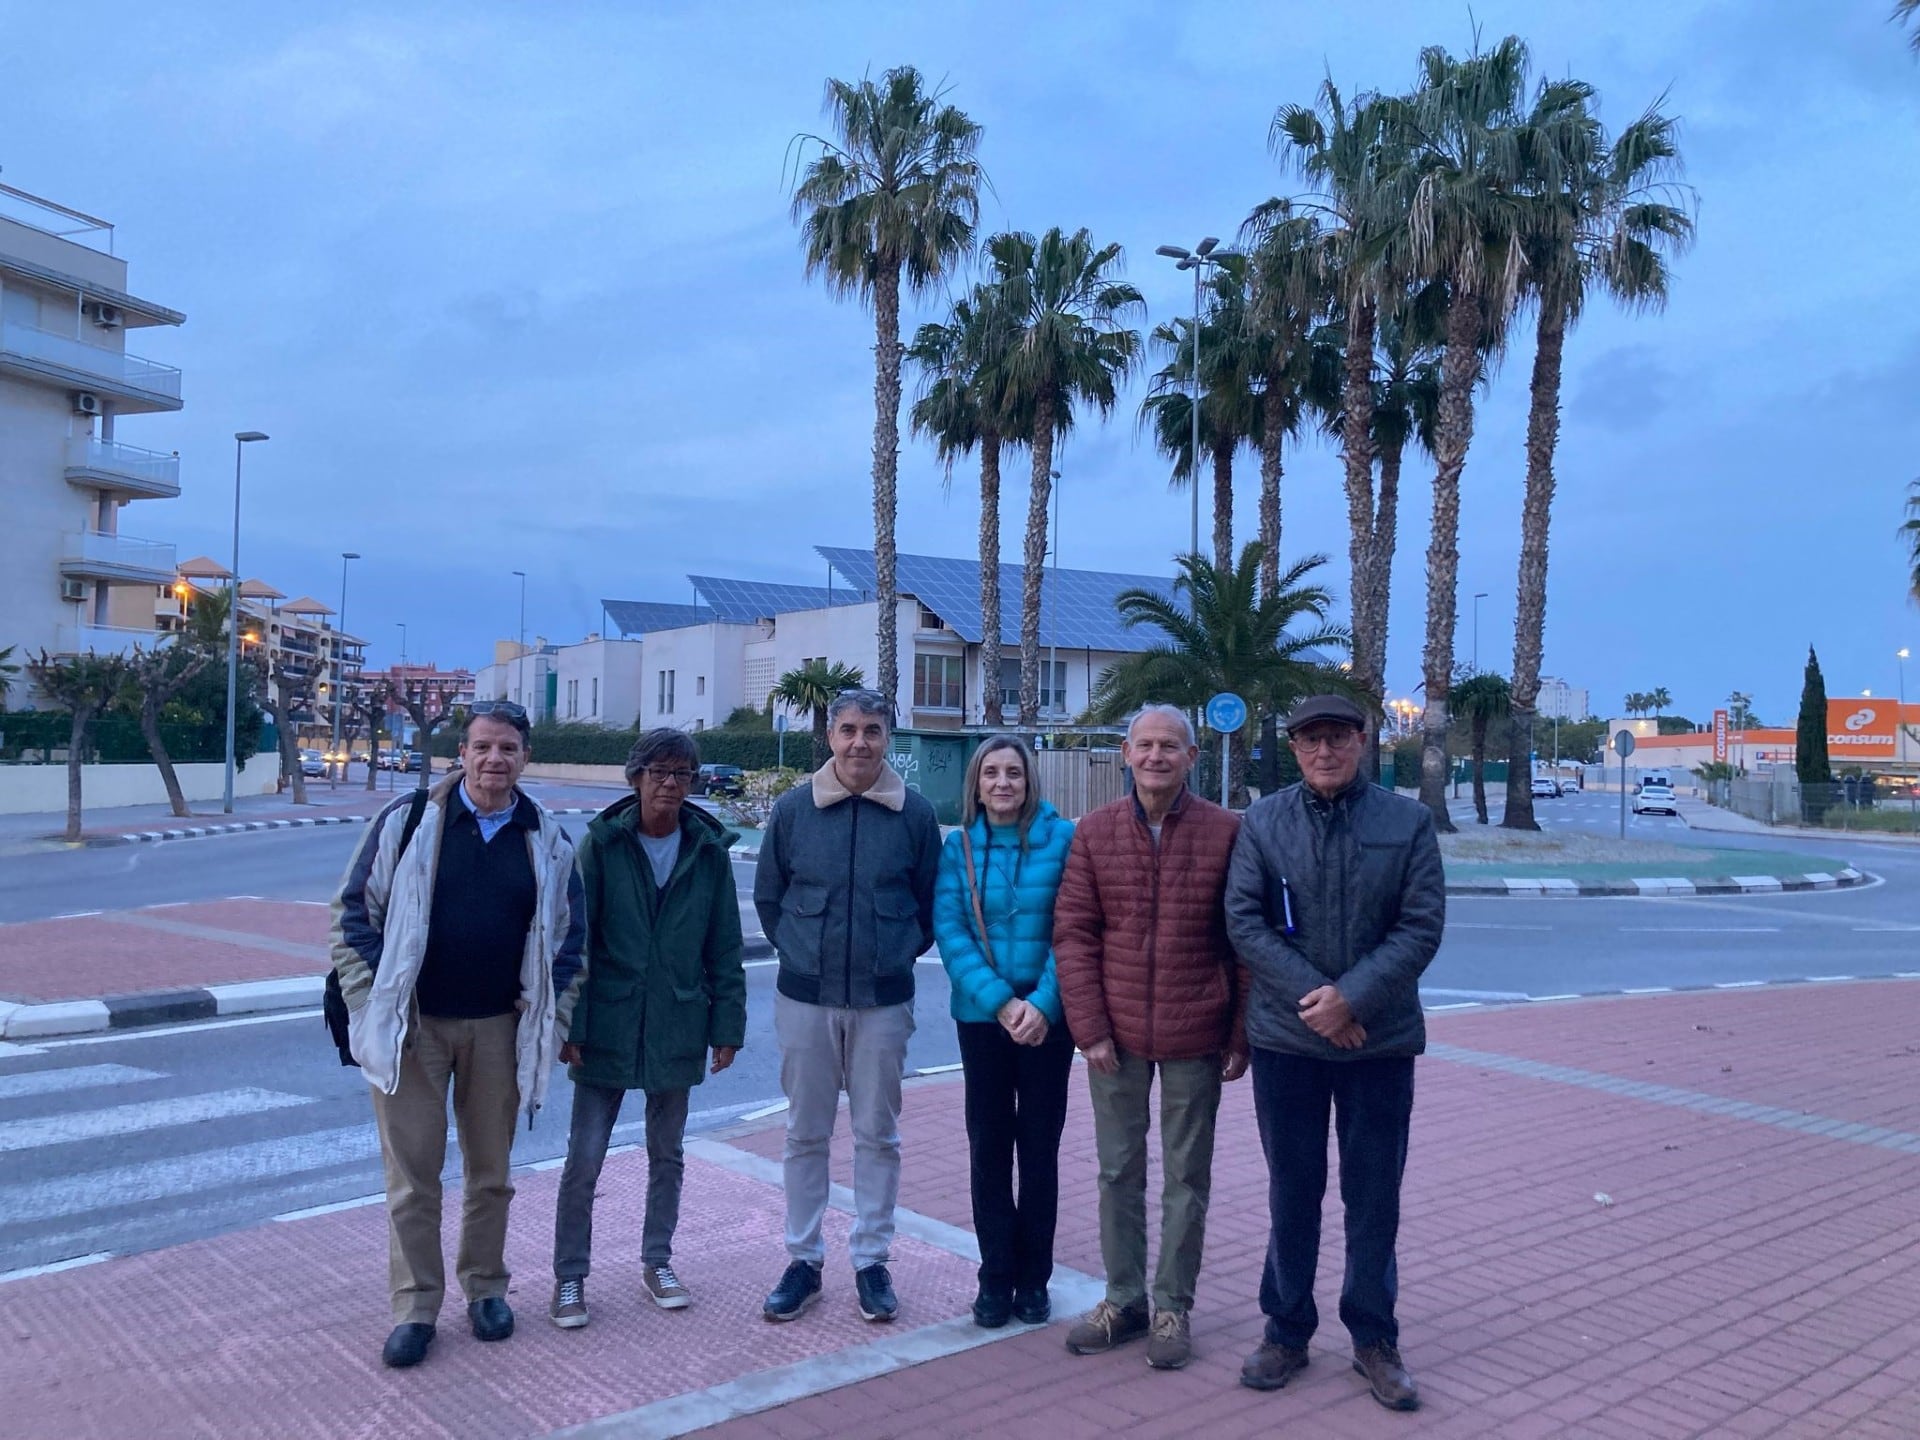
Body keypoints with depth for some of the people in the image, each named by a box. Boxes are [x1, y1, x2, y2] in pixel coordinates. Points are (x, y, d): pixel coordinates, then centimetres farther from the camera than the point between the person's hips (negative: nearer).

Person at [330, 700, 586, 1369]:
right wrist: (371, 1002, -6)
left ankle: (486, 1286, 30)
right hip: (412, 1025, -2)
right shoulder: (407, 821, -5)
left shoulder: (546, 839, 2)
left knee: (490, 1170, 13)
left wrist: (551, 1014, 4)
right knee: (412, 1171, 4)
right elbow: (354, 910, 0)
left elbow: (570, 933, 11)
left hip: (499, 1029, 2)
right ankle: (415, 1306, 17)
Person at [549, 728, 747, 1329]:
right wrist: (569, 1026, -9)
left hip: (678, 1027, 2)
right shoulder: (603, 844, -7)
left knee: (667, 1154, 16)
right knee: (584, 1159, 1)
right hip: (607, 1026, -2)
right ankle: (569, 1276, 18)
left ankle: (657, 1262, 33)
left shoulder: (708, 849, -1)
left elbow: (724, 947, 3)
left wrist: (727, 1026, 2)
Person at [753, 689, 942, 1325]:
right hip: (805, 997, 1)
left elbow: (931, 902, 7)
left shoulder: (915, 813, -5)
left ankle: (871, 1260, 22)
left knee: (878, 1135, 9)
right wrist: (800, 951, 8)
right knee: (805, 1135, 10)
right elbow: (767, 896, 8)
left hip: (884, 1002, 0)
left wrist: (897, 954, 7)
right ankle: (803, 1260, 23)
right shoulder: (793, 808, -3)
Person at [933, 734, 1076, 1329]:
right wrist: (1000, 1000, -16)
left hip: (1047, 1018, -1)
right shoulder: (958, 846, -1)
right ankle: (995, 1277, 21)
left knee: (1039, 1146, 8)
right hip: (980, 1015, 1)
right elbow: (950, 931, -6)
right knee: (988, 1146, 8)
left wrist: (1041, 1003, -17)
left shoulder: (1062, 838, -6)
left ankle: (1033, 1278, 23)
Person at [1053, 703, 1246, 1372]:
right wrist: (1090, 1029, -6)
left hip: (1194, 1038, -2)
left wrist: (1242, 1036, -3)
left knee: (1186, 1177, 10)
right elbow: (1072, 934, 0)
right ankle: (1123, 1298, 28)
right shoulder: (1095, 832, 0)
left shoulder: (1226, 832, -5)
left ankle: (1173, 1305, 25)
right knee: (1118, 1170, 13)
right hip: (1116, 1036, 2)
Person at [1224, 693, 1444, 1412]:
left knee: (1374, 1195, 10)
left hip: (1381, 1041, 0)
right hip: (1286, 1037, 0)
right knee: (1292, 1191, 12)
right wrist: (1308, 996, -14)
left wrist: (1352, 997, -16)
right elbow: (1243, 919, -5)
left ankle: (1374, 1339, 26)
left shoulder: (1408, 821, -1)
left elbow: (1422, 926, -6)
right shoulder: (1263, 822, 1)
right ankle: (1286, 1331, 27)